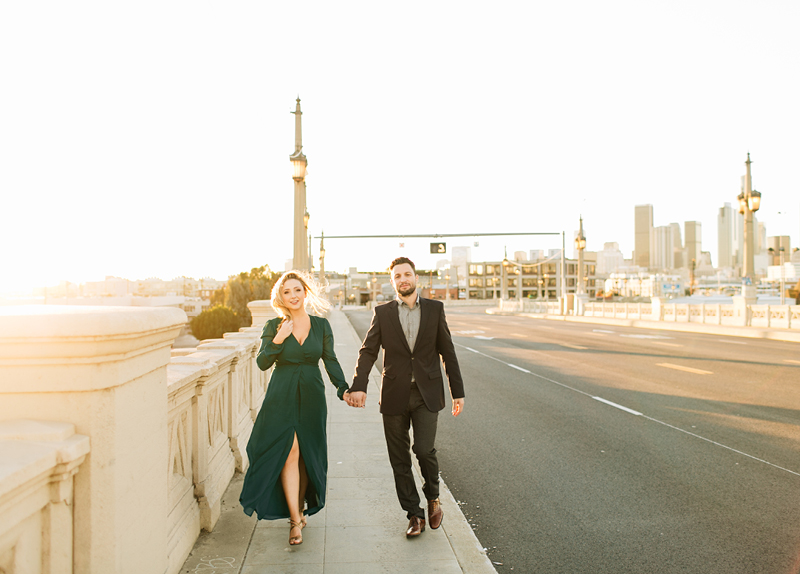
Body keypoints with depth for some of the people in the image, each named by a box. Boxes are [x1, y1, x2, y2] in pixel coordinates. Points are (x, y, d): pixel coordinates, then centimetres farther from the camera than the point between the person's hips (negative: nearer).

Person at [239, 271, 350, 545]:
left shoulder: (321, 325, 4)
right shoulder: (273, 326, 0)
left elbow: (330, 361, 4)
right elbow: (262, 363, -6)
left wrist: (344, 388, -9)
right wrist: (277, 341, -22)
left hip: (311, 396, 2)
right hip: (282, 397, -2)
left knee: (307, 455, 7)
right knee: (290, 453, -10)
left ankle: (300, 508, 27)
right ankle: (295, 520, -3)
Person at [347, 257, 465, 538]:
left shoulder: (435, 309, 5)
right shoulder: (383, 313, 5)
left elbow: (448, 352, 7)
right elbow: (367, 351, -1)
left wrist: (458, 392, 4)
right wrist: (359, 386, -17)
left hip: (427, 393, -1)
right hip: (395, 395, 1)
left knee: (424, 449, -13)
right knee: (399, 459, 6)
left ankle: (433, 497, 18)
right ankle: (414, 515, 22)